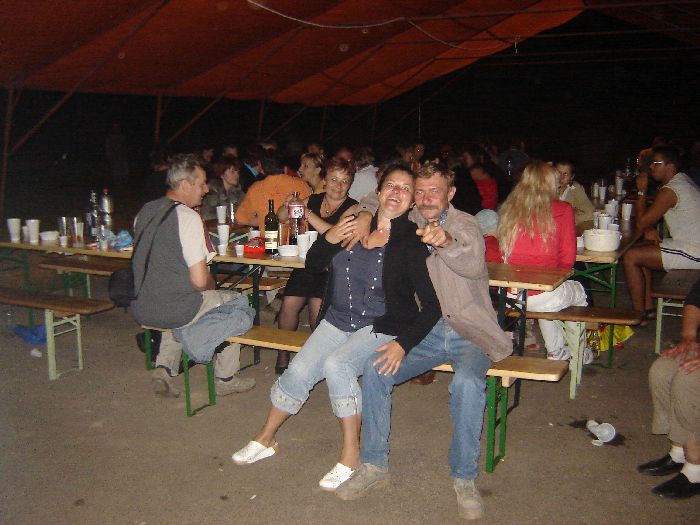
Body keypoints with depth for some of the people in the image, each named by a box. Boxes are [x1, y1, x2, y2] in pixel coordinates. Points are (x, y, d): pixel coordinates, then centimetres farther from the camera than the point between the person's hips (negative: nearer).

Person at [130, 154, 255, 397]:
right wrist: (212, 285, 2)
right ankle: (225, 378, 23)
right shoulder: (188, 217, -18)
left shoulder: (145, 210, 7)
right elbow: (200, 280, -20)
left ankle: (164, 369, 23)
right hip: (172, 310, -7)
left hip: (140, 308, 8)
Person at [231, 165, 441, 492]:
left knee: (336, 364, -29)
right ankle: (265, 440, 13)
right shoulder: (355, 222, 2)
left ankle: (351, 455, -13)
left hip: (381, 328, -4)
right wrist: (329, 239, -11)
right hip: (337, 320, 5)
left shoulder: (411, 244, -11)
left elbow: (431, 305, -12)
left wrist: (403, 343, -24)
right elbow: (312, 266, 9)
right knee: (298, 371, -12)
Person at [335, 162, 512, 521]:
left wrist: (446, 242, -48)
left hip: (469, 335, -4)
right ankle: (375, 465, -4)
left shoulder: (465, 225, -5)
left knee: (467, 383, -33)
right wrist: (365, 218, -2)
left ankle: (465, 478, -14)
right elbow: (372, 202, 23)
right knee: (375, 368, -19)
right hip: (425, 332, 4)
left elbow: (473, 265, -26)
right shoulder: (409, 223, 8)